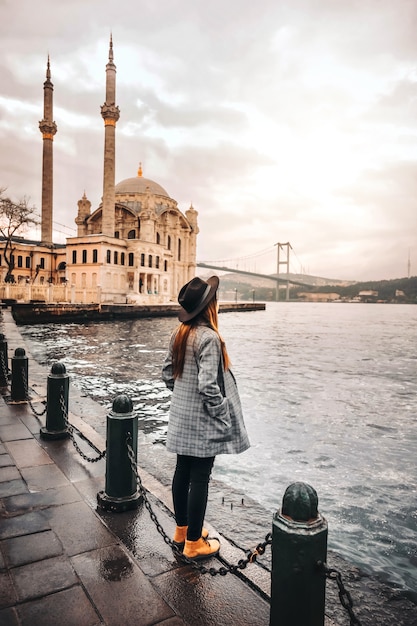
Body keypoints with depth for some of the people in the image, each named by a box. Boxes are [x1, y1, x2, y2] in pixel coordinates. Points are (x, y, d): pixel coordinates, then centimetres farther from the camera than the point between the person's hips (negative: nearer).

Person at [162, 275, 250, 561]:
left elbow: (167, 373, 9)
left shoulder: (179, 334, 3)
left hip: (182, 418, 8)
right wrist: (223, 416, -13)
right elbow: (208, 385, -26)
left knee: (183, 472, 18)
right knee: (200, 478, 5)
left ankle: (182, 529, 36)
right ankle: (194, 543, 20)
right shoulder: (208, 338, -23)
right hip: (202, 422, -8)